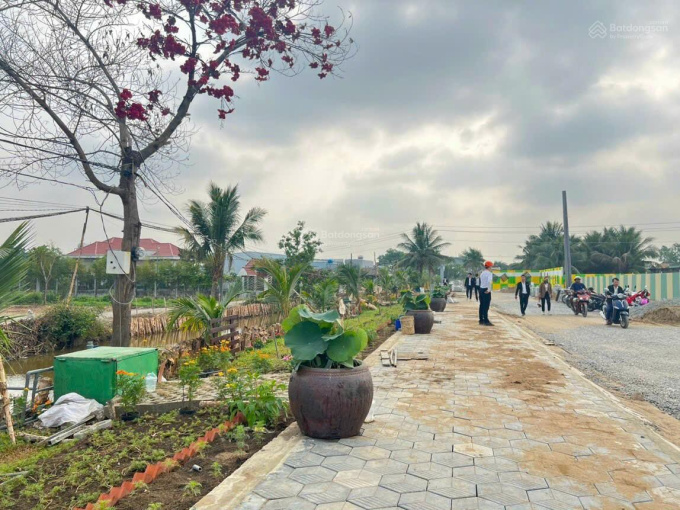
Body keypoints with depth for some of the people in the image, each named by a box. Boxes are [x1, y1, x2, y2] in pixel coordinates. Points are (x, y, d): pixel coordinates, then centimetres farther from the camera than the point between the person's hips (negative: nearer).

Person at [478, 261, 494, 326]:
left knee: (481, 305, 12)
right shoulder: (489, 273, -11)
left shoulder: (482, 273, 14)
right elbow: (489, 281, -30)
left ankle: (481, 320, 18)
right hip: (486, 290, -8)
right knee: (486, 306, -5)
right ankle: (486, 321, -4)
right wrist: (489, 289, -28)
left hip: (481, 289, 8)